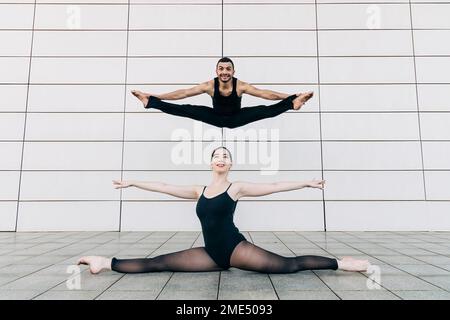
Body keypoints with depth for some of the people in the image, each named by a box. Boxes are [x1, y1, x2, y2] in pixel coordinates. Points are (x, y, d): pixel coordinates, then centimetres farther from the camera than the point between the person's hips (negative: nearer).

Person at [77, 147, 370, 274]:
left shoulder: (237, 188, -1)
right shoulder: (199, 192, 11)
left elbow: (274, 187, -3)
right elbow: (164, 187, 15)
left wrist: (306, 183, -6)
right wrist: (133, 183, 19)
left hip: (235, 248, -3)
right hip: (211, 254, 4)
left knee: (288, 265, -15)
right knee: (159, 263, -2)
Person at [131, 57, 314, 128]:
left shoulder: (241, 86, -25)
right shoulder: (210, 85, -22)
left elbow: (264, 93, -26)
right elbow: (183, 93, -21)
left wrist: (290, 98, -34)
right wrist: (153, 97, -23)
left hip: (237, 118, 0)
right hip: (216, 117, 1)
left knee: (266, 111, -23)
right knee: (187, 110, -15)